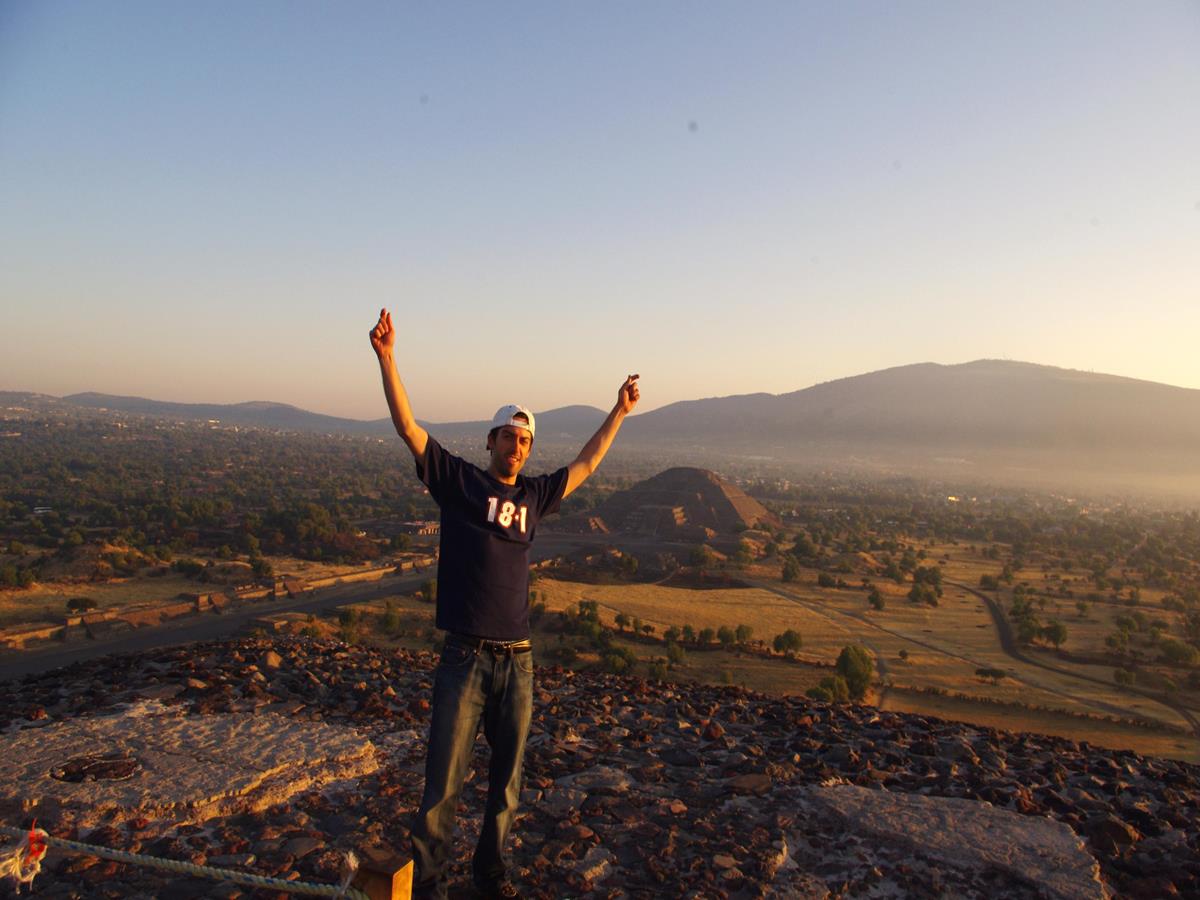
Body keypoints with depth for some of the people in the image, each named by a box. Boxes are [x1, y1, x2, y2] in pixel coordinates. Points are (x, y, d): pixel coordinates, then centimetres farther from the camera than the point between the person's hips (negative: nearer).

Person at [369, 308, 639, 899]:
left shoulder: (534, 495, 12)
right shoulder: (459, 481, 1)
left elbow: (585, 465, 26)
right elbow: (407, 427, -6)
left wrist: (618, 413, 31)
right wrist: (386, 356, -14)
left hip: (518, 660, 5)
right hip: (464, 657, -4)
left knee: (507, 778, 16)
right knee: (444, 780, 2)